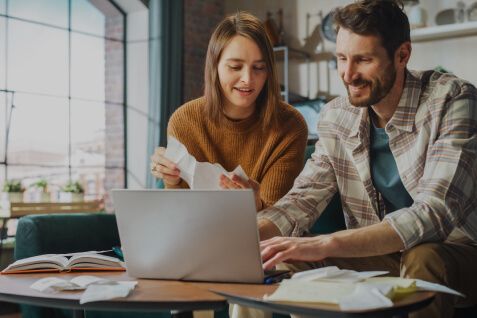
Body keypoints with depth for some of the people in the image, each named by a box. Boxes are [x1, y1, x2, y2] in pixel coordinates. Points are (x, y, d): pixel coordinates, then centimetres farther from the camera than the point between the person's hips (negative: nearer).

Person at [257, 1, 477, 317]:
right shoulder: (336, 117, -1)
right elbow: (302, 200, -2)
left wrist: (325, 244, -40)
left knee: (422, 259, -35)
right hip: (382, 256, 4)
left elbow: (435, 213, -29)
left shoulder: (451, 101, -18)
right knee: (291, 262, -14)